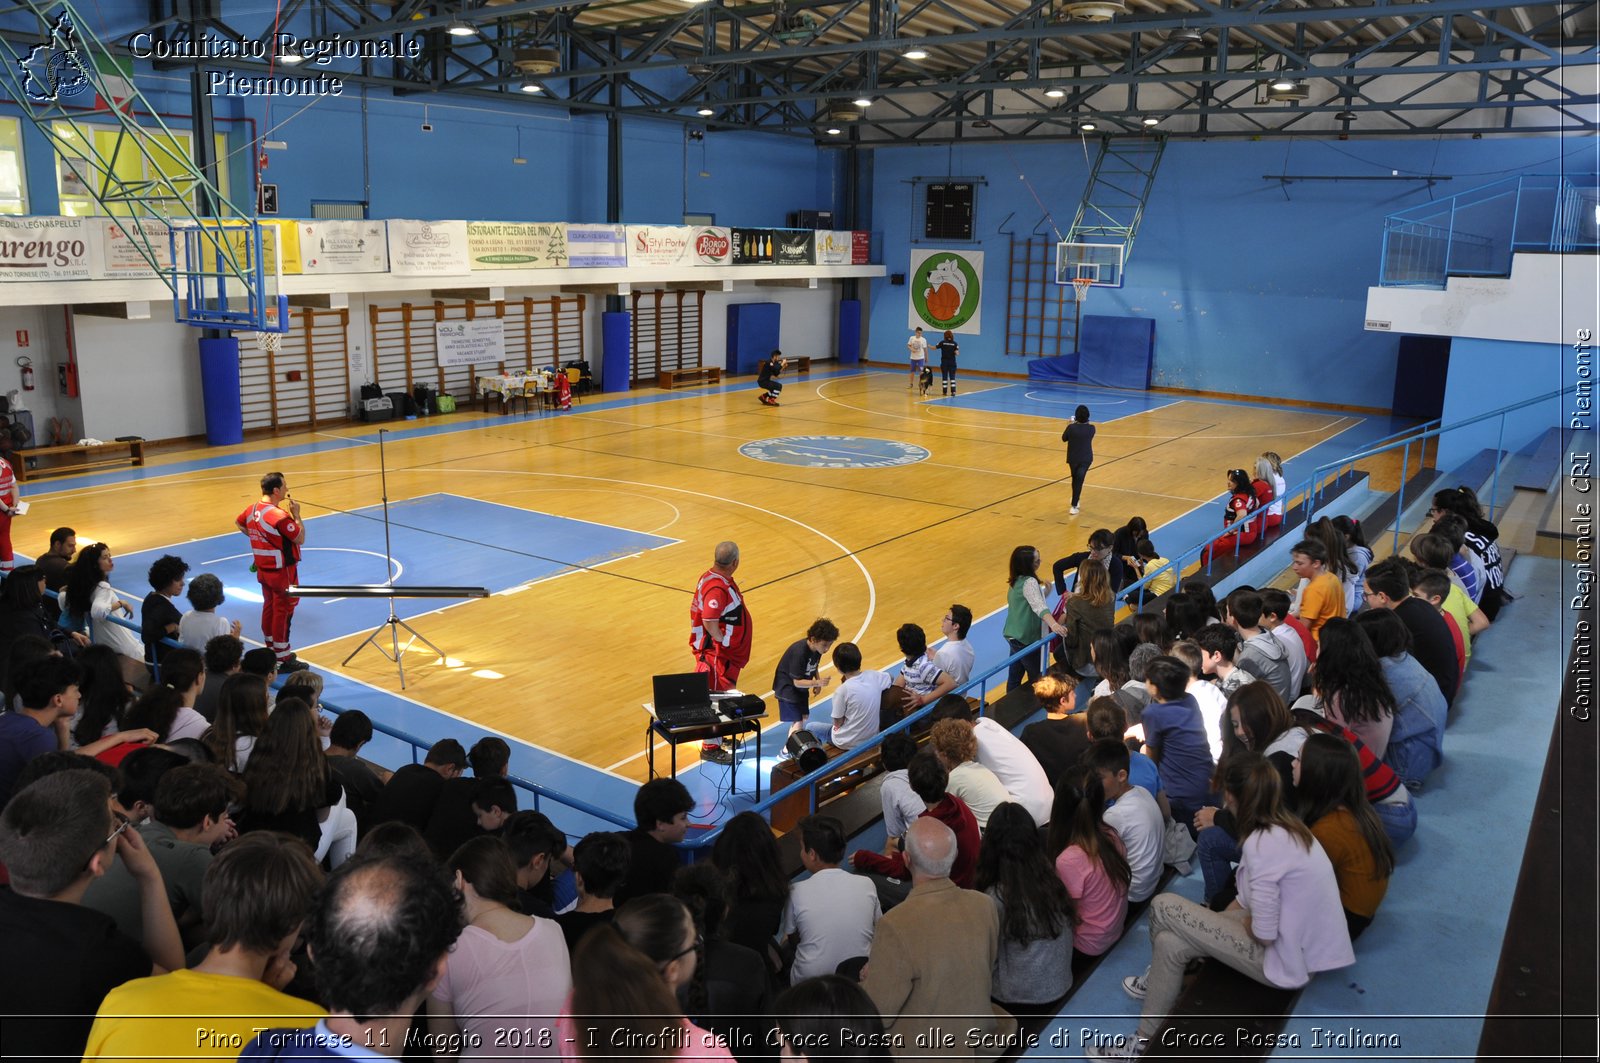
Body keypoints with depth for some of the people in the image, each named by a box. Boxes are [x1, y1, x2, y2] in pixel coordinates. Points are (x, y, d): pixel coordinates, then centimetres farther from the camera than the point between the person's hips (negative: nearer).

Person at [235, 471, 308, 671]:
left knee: (269, 606, 19)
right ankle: (282, 659, 5)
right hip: (282, 571, -8)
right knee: (283, 611, -1)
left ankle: (271, 649, 31)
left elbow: (238, 523, 21)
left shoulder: (252, 509, 1)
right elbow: (300, 539, -19)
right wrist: (296, 514, -11)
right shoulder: (280, 516, -26)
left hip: (263, 568, 8)